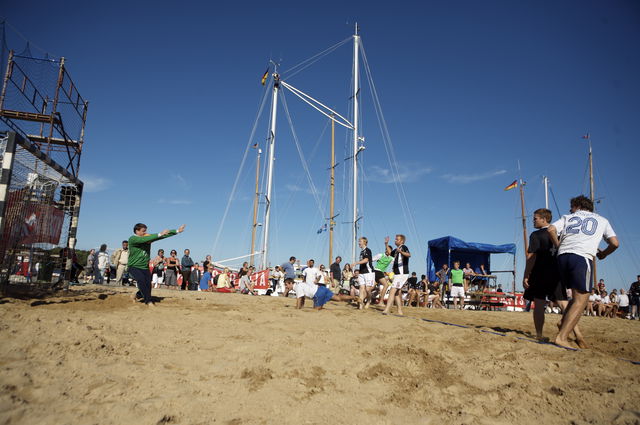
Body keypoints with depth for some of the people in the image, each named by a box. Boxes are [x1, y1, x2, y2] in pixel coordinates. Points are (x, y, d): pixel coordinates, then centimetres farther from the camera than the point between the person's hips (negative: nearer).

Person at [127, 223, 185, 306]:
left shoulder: (148, 237, 3)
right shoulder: (132, 239, -13)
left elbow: (163, 235, 0)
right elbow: (144, 240, -32)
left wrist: (177, 231, -6)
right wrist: (159, 234, -36)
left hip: (145, 267, 6)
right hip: (134, 267, -5)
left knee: (148, 285, -1)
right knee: (141, 280, -28)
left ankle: (137, 295, 30)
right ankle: (149, 301, -16)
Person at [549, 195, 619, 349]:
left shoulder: (567, 217, 23)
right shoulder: (602, 220, 22)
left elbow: (551, 229, 5)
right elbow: (615, 243, 13)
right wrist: (603, 254, 31)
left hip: (563, 256, 4)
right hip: (582, 257, -3)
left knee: (577, 296, 18)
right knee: (581, 299, -5)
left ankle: (563, 328, 8)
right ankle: (562, 337, -15)